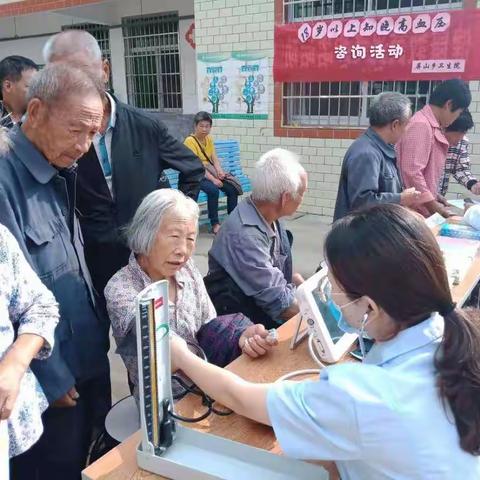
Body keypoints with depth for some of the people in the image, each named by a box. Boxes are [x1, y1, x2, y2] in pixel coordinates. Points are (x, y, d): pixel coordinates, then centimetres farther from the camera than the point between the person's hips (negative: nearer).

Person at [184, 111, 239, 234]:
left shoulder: (209, 139, 10)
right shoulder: (190, 141, -13)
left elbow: (214, 158, 6)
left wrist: (219, 171, -15)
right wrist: (213, 179, -26)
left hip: (210, 172, 7)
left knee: (232, 189, -13)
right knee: (213, 190, -33)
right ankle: (215, 224, -21)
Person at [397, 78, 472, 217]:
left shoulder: (431, 125, 13)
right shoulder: (421, 125, -17)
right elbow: (412, 172, -23)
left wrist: (434, 197, 18)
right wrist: (436, 208, -18)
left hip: (423, 208, 9)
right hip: (414, 210, -9)